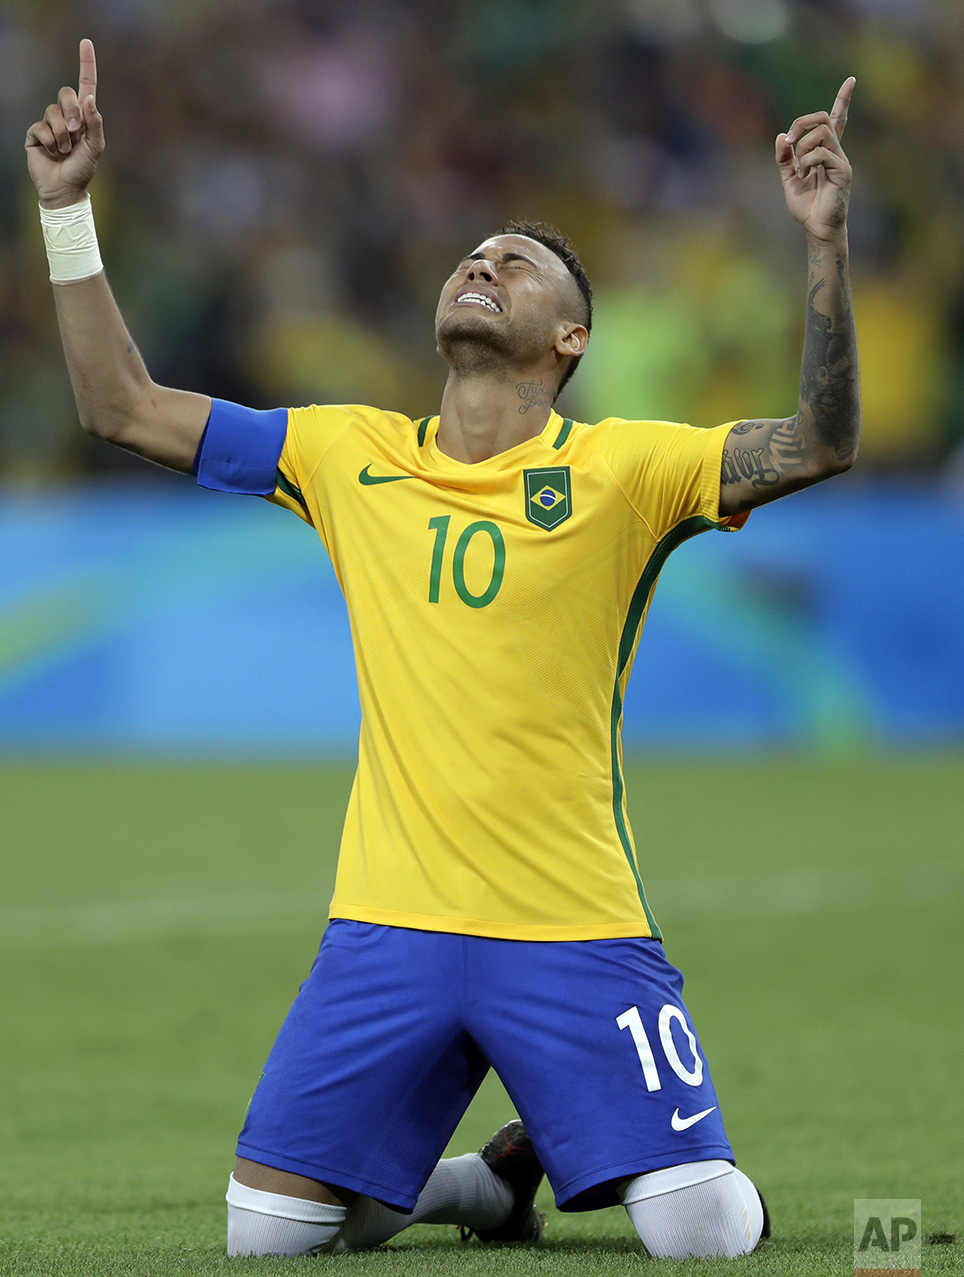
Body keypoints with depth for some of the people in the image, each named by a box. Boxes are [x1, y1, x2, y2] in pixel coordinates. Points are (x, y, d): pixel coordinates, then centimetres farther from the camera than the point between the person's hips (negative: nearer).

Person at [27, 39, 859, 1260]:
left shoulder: (621, 468, -1)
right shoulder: (349, 455, 9)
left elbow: (819, 443, -13)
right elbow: (122, 407, 12)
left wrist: (825, 241, -23)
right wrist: (67, 209, 6)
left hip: (577, 931, -3)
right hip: (389, 929, 3)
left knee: (704, 1232, -13)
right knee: (266, 1234, -2)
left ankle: (551, 1151, 20)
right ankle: (484, 1183, 25)